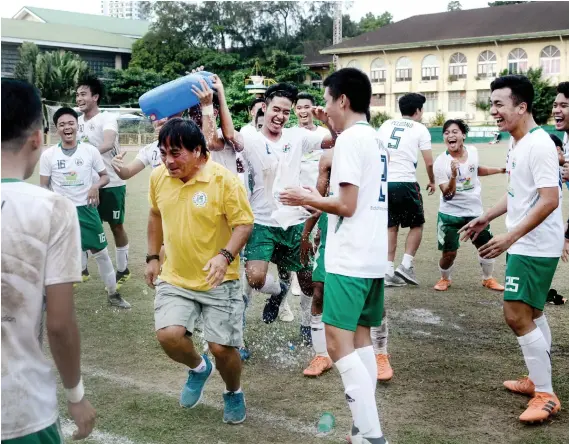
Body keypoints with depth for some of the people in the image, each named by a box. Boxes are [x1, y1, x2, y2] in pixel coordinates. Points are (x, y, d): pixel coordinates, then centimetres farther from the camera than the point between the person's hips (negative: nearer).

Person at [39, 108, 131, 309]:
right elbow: (44, 187, 2)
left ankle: (113, 294, 21)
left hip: (86, 209, 1)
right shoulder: (48, 155, -4)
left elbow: (105, 176, 5)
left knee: (101, 252, 7)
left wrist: (96, 186, -17)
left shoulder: (90, 150, -3)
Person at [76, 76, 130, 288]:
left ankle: (122, 270, 20)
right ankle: (82, 269, 23)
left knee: (117, 226, 6)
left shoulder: (107, 118, -13)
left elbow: (108, 143, -32)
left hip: (111, 183, -6)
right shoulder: (78, 121, 7)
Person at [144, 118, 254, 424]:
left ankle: (234, 393, 31)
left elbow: (243, 224, -14)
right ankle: (198, 368, 20)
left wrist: (225, 255, -31)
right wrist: (152, 257, 14)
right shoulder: (159, 177, -2)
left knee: (222, 347, -3)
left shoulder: (224, 180, -18)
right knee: (168, 335, -16)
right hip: (175, 279, 4)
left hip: (219, 282, -3)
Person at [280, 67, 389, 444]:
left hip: (350, 259, -10)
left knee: (339, 344, -7)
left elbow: (347, 205, -18)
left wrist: (306, 199, -4)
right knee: (361, 339, 14)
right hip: (374, 257, 10)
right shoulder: (376, 139, 15)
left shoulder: (350, 139, -14)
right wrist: (320, 199, 17)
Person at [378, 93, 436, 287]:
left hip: (384, 182, 5)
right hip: (406, 182, -4)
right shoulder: (420, 129, 0)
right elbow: (429, 162, -1)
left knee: (391, 227, 12)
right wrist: (432, 181, 16)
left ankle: (389, 271, 10)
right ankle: (406, 265, 2)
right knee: (416, 224, 13)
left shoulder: (386, 125, 12)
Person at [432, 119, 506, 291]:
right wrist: (453, 176, -36)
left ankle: (488, 279, 36)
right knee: (449, 253, -3)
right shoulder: (441, 162, -18)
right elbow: (447, 194, -20)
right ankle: (444, 279, 27)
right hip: (450, 213, -4)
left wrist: (499, 170, 20)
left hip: (475, 211, 4)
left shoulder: (473, 151, -4)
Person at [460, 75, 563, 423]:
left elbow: (549, 200, -26)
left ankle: (546, 396, 1)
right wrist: (487, 218, 20)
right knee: (532, 314, 18)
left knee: (517, 316, -9)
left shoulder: (538, 144, -20)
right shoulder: (517, 143, 9)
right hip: (526, 244, 10)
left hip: (535, 246, -10)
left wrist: (510, 237, -29)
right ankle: (538, 381, 31)